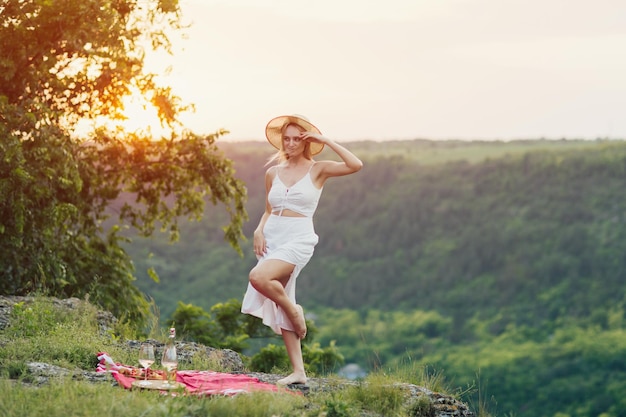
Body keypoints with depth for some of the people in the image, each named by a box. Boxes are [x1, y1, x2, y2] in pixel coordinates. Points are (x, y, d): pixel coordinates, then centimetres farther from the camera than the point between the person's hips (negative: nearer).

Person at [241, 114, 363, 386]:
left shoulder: (318, 170, -1)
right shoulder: (273, 173, 11)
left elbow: (355, 165, -16)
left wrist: (325, 141, -12)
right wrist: (259, 230, 0)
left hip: (298, 239, -5)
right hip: (272, 238, 6)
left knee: (258, 277, -31)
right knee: (279, 308, 2)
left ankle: (294, 310, -4)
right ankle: (298, 371, 7)